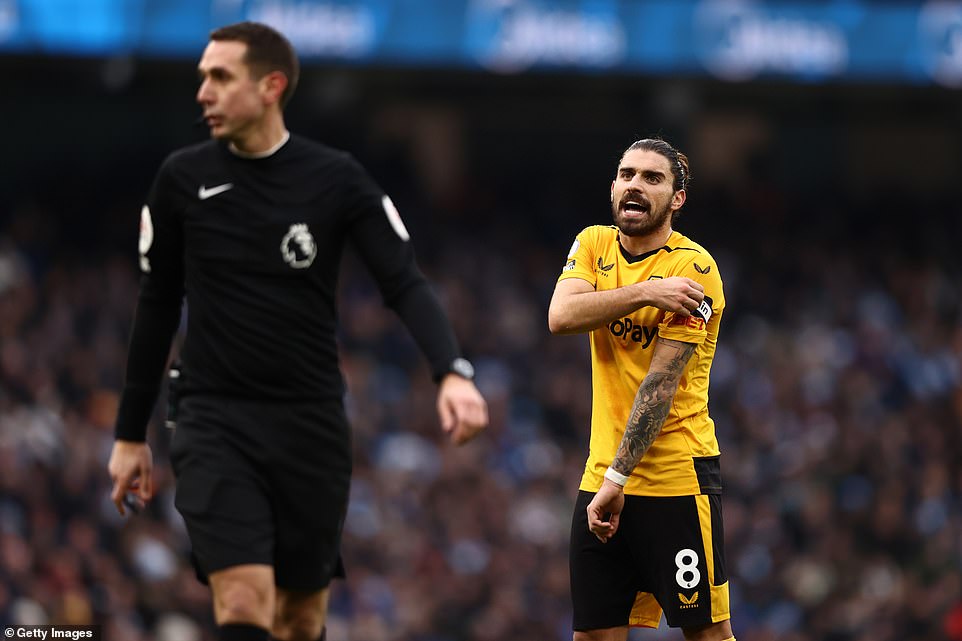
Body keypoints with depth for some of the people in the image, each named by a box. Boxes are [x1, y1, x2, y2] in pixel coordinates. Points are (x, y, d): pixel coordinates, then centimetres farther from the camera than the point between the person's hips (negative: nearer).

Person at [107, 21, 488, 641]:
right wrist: (131, 434, 12)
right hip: (214, 421, -1)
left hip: (311, 425, 1)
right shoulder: (183, 178, 1)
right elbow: (158, 307, 10)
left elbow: (407, 284, -9)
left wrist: (453, 371, -27)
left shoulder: (337, 180, -3)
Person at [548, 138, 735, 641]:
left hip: (676, 480, -6)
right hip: (600, 476, 6)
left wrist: (619, 478, -21)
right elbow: (560, 317, -11)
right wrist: (644, 292, -23)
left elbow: (661, 383, -16)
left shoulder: (693, 269, -11)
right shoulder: (594, 245, 8)